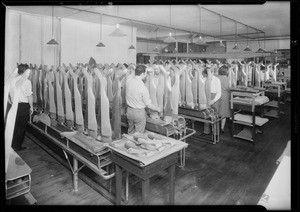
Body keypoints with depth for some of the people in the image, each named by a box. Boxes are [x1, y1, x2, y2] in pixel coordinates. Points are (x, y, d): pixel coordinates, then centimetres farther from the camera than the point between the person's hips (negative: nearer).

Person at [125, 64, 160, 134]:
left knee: (130, 133, 23)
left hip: (129, 110, 6)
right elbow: (148, 105, -17)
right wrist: (158, 109, 0)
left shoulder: (128, 81, -8)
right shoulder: (143, 87, -25)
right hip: (139, 112, -6)